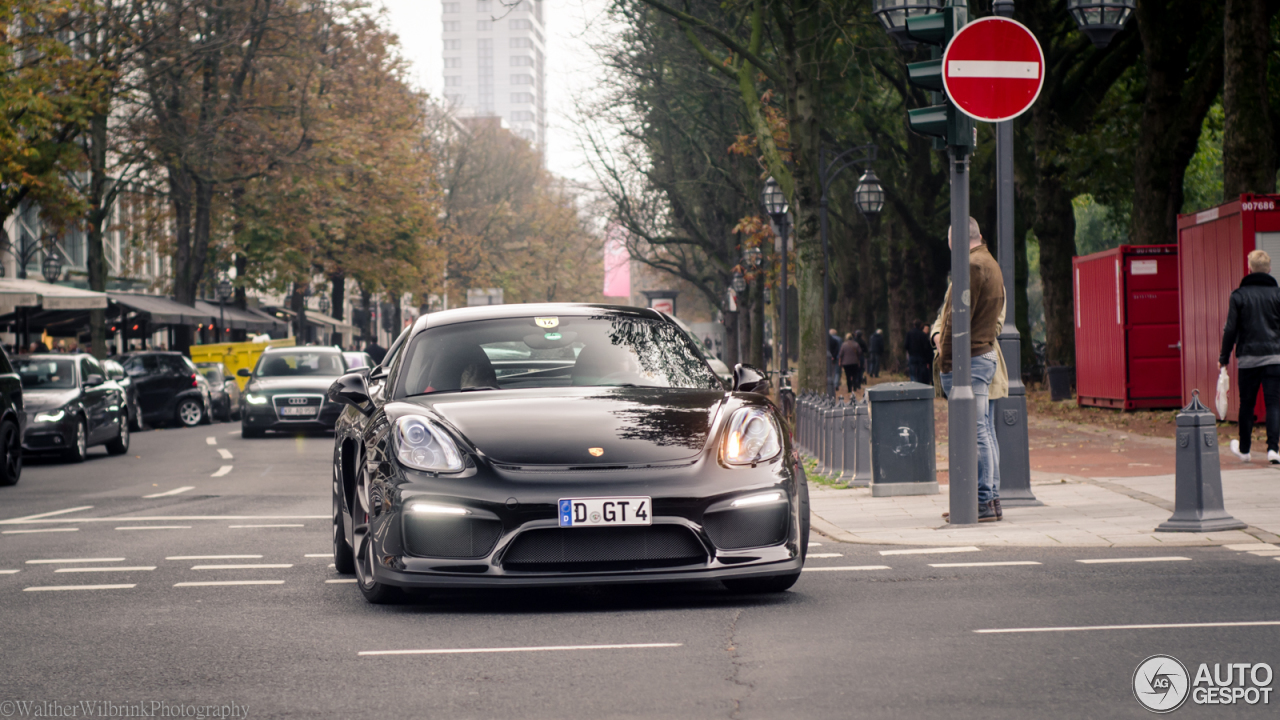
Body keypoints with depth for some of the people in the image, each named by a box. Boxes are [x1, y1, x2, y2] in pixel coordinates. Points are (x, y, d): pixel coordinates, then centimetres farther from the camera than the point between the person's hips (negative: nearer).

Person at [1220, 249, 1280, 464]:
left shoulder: (1239, 295, 0)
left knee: (1247, 404, 12)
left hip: (1248, 358, 0)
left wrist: (1224, 357, 7)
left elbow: (1230, 329, -1)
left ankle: (1244, 450, 23)